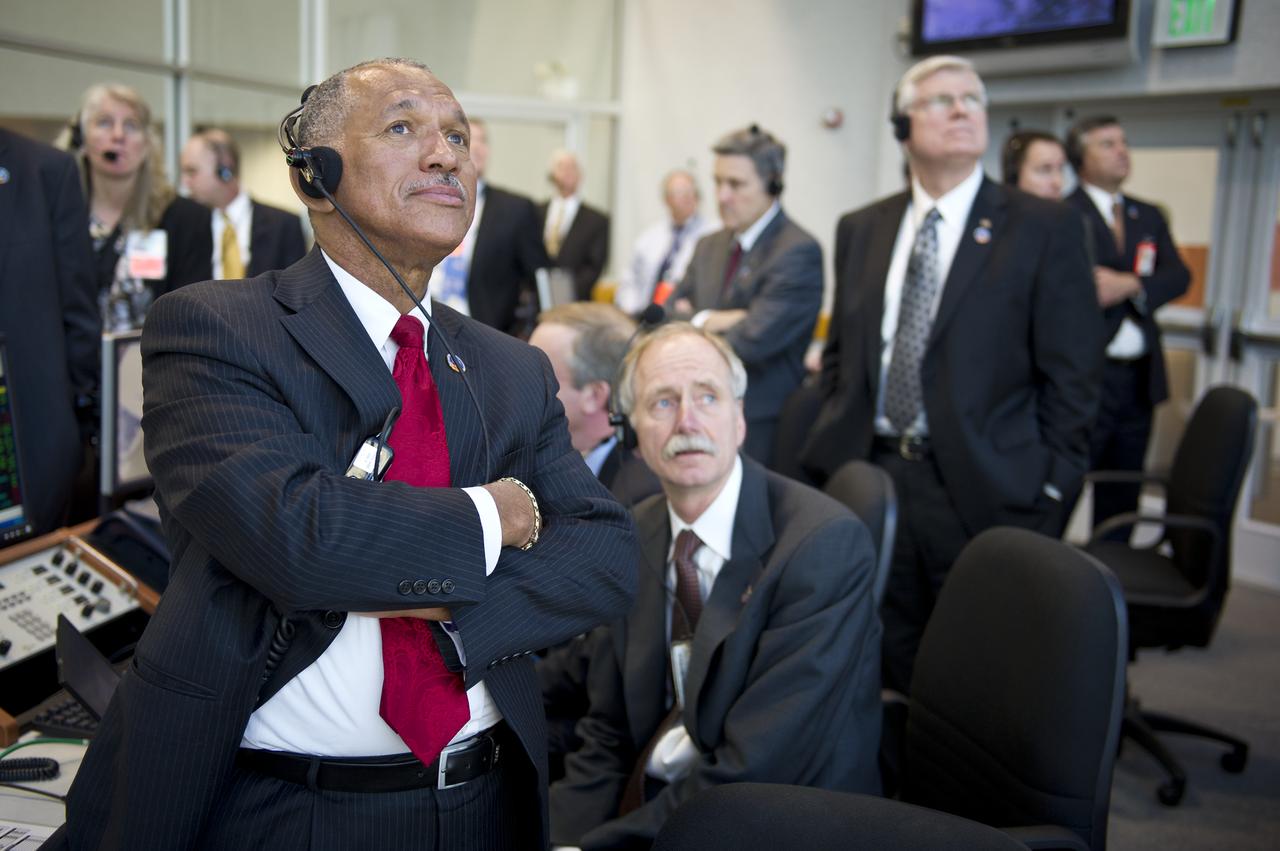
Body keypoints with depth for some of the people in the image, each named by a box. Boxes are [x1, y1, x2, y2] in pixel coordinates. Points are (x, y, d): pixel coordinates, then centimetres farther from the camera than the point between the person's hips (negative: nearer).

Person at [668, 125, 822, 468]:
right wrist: (708, 321, -11)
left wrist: (693, 323, -5)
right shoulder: (709, 246, 12)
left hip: (757, 431, -6)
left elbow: (753, 341, -22)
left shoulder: (799, 252, -14)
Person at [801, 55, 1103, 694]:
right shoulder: (860, 230, 11)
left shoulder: (1046, 228, -2)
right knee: (891, 673, 13)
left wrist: (1049, 491, -7)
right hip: (868, 476, 4)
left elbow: (1071, 373, -3)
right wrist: (834, 446, 8)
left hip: (982, 491, -3)